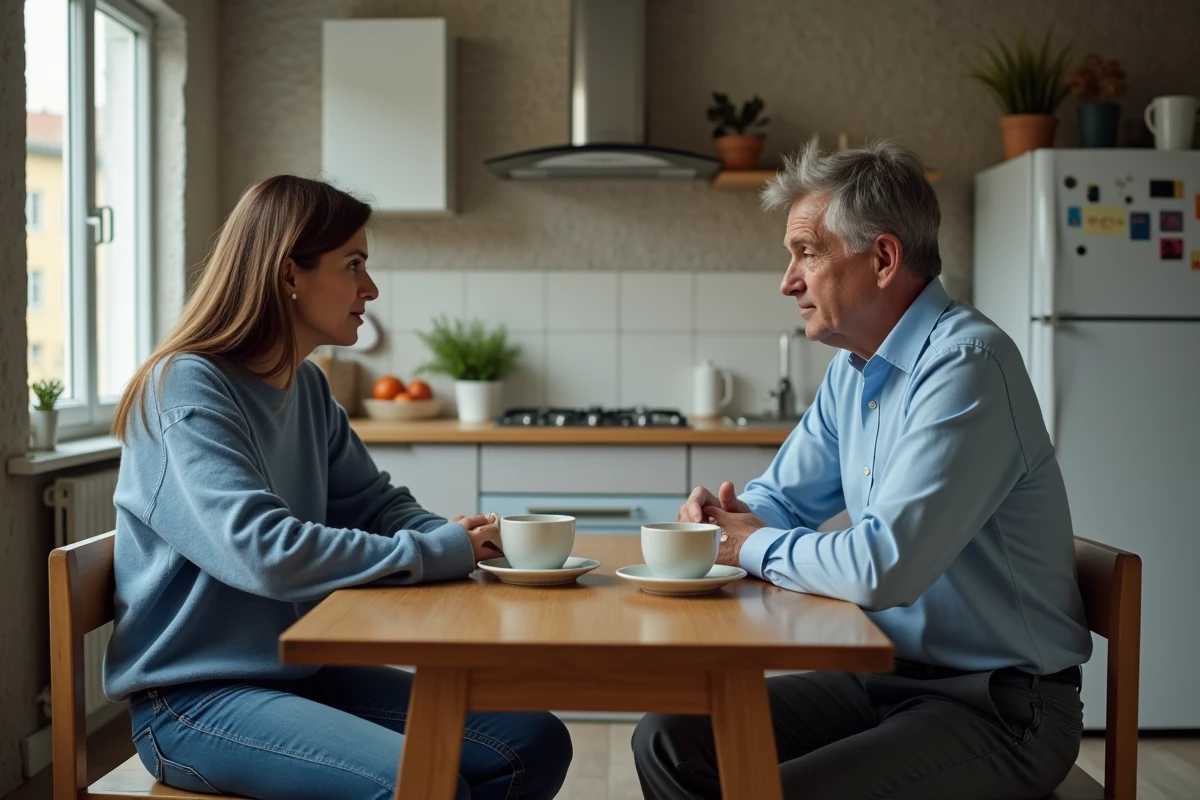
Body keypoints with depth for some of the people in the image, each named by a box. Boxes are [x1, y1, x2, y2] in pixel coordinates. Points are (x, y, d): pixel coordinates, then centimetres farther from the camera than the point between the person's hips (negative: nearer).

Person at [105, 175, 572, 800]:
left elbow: (377, 505, 14)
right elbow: (266, 551, -28)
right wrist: (438, 554, -21)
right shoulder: (187, 389, -16)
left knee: (535, 745, -3)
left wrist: (461, 539, -8)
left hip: (301, 672, 8)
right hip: (194, 697, -8)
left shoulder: (308, 387, 8)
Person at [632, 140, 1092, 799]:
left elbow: (881, 568, -31)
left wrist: (753, 546, -12)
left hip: (999, 705, -8)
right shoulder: (852, 369, 9)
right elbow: (783, 497, 21)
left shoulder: (965, 365, -22)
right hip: (884, 676, 8)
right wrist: (726, 515, -4)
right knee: (668, 741, -2)